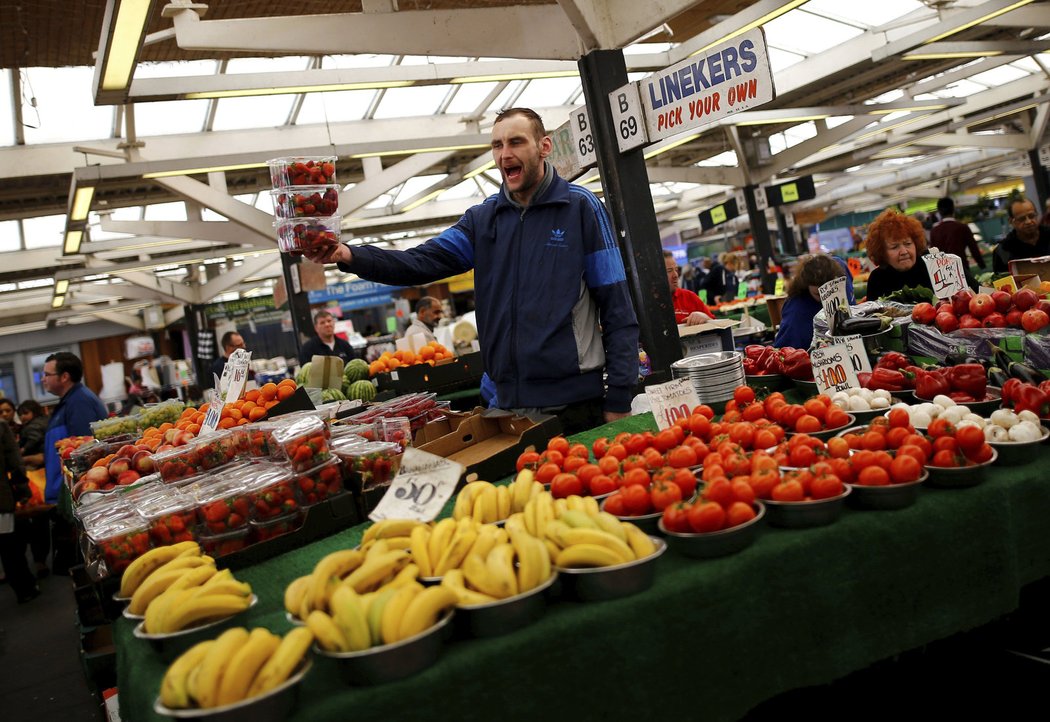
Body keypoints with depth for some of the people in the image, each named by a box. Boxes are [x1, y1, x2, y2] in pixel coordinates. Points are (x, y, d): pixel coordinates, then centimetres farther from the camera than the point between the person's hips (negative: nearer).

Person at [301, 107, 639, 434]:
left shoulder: (580, 207, -2)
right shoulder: (483, 218, 10)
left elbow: (617, 309, -6)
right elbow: (423, 261, -2)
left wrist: (618, 401, -11)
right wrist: (349, 256, -19)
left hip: (576, 401, -4)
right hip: (510, 402, 4)